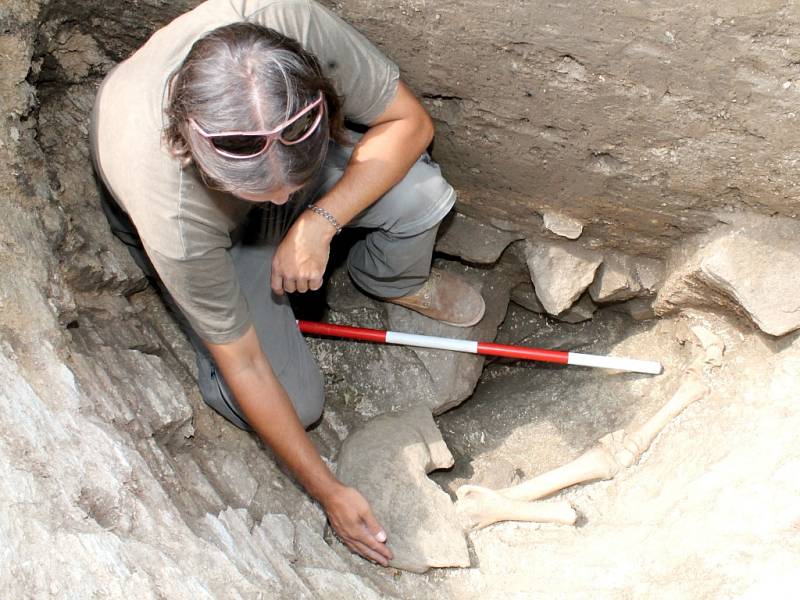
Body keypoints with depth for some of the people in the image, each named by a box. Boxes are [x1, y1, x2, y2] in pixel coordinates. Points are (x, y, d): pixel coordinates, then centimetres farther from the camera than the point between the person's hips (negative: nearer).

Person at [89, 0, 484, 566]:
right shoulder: (171, 216, -43)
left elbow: (410, 122, -23)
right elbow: (242, 364, -28)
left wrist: (320, 221, -35)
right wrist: (328, 490, -22)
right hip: (214, 230, -3)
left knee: (421, 195, -25)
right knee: (296, 402, -15)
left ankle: (392, 281, 11)